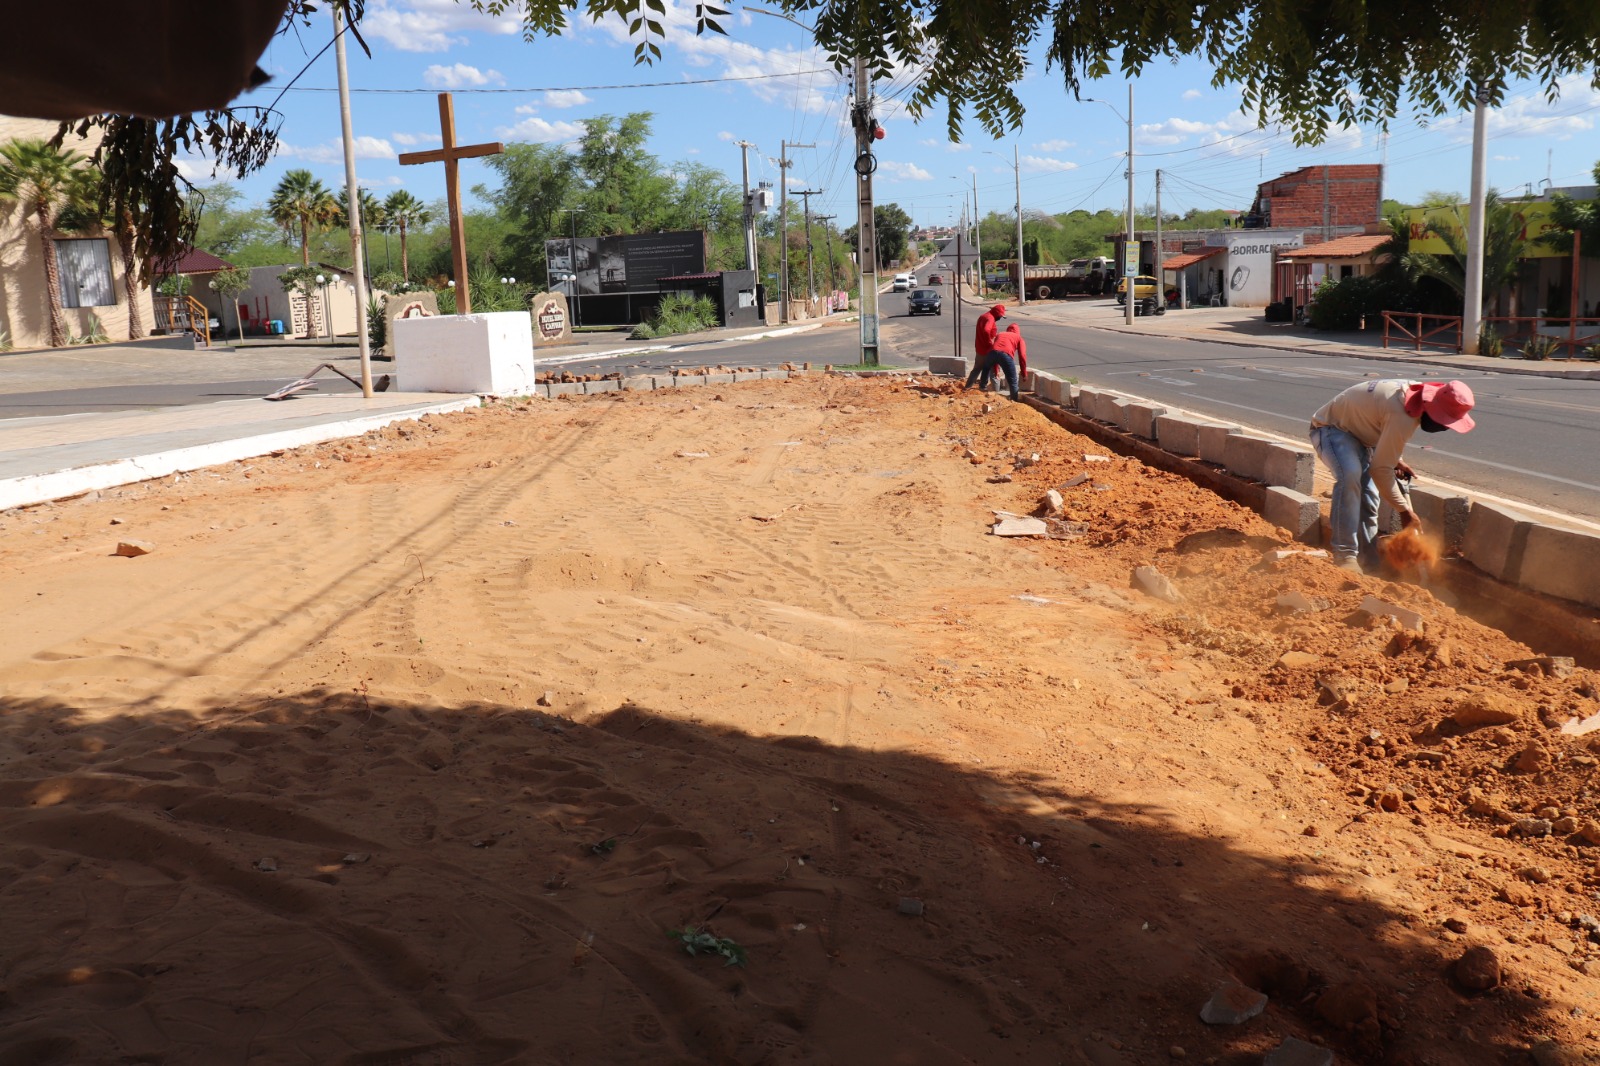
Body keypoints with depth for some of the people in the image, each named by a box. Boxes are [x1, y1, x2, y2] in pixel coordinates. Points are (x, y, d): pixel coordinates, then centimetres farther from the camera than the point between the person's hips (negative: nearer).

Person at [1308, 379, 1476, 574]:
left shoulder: (1419, 392, -6)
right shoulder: (1403, 418, -35)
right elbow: (1380, 469, -30)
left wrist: (1397, 460, 2)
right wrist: (1404, 510, -21)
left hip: (1355, 430, 10)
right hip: (1330, 428, -10)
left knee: (1369, 498, 3)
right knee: (1350, 474, -36)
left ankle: (1367, 560, 11)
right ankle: (1345, 555, -34)